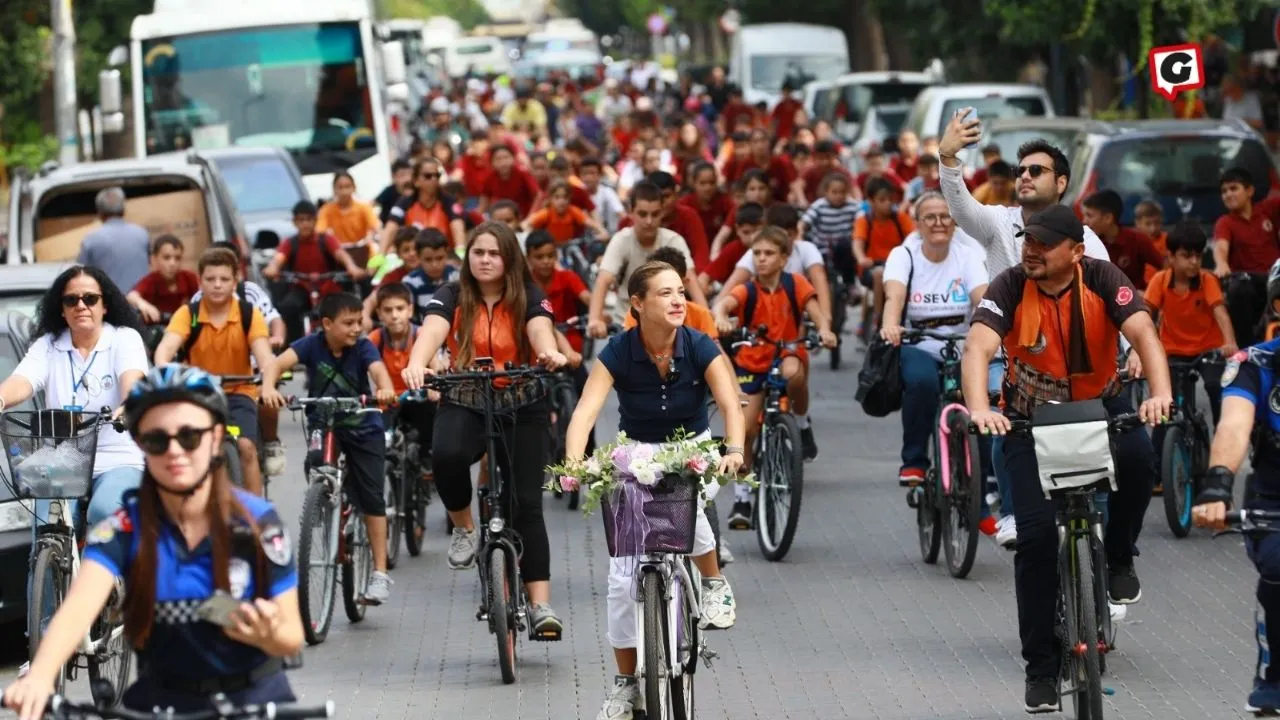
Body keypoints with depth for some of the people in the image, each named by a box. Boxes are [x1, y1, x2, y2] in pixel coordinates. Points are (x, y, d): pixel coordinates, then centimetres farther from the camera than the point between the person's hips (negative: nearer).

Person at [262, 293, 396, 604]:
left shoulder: (362, 347, -15)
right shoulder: (312, 345, -15)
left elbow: (377, 368, -33)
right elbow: (277, 363, -28)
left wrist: (385, 390, -56)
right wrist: (268, 388, -50)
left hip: (364, 429, -1)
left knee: (372, 497, -6)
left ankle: (380, 574, -3)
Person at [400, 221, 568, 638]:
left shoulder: (529, 299, -2)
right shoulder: (452, 297, -2)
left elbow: (540, 330, -22)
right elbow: (432, 331, -20)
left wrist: (549, 354, -47)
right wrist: (416, 364, -43)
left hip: (521, 406, 0)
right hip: (464, 403, 0)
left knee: (527, 504, -6)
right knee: (447, 454, -34)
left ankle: (540, 604, -3)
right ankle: (464, 528, -6)